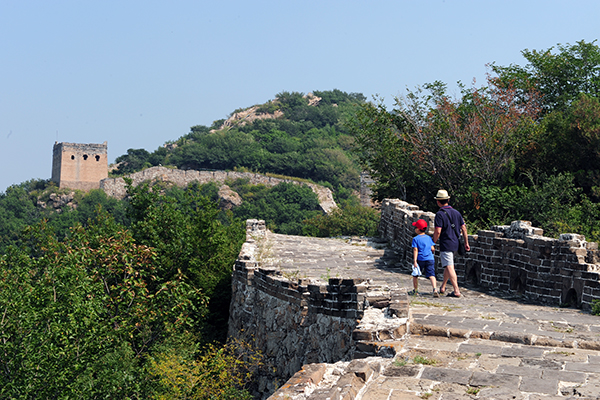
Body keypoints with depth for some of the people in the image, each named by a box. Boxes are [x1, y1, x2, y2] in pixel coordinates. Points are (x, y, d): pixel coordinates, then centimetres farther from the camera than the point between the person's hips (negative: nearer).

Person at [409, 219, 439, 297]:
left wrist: (415, 261, -12)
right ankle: (435, 290, -25)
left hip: (420, 259, -2)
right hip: (430, 259, 2)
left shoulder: (415, 239, -3)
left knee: (415, 275, 17)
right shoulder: (429, 237, 7)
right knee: (431, 275, -6)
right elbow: (433, 249, 6)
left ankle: (415, 290, 27)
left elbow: (415, 250, -9)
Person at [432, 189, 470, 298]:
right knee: (447, 265, 21)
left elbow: (437, 231, -20)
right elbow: (464, 229, 8)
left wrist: (434, 242, -5)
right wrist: (466, 243, 13)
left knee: (449, 267, -9)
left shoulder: (440, 214, -13)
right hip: (455, 243, 8)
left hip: (445, 244, -8)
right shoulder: (456, 213, 8)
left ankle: (456, 291, -16)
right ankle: (442, 287, 33)